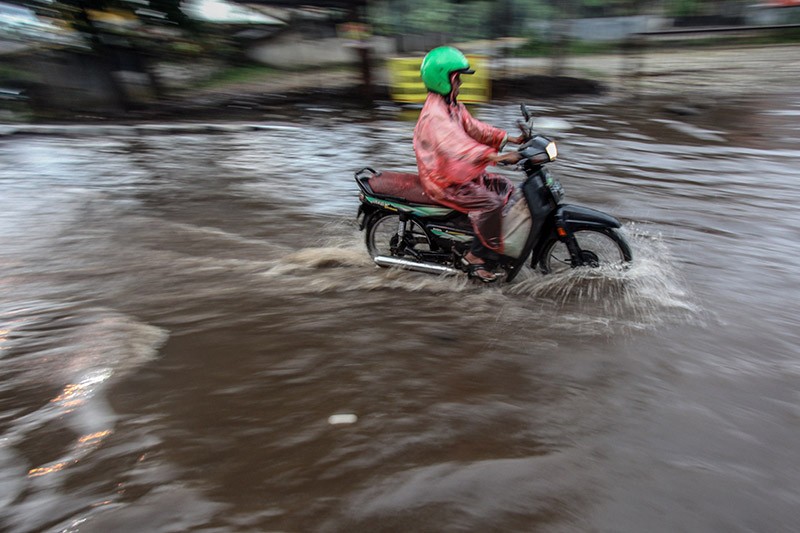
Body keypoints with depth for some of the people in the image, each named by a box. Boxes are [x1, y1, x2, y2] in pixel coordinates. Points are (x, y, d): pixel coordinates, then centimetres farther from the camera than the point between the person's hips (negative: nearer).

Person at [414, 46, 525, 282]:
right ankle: (477, 256, -11)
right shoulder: (434, 114, -23)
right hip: (443, 181, -10)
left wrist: (512, 139, 4)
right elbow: (457, 145, -37)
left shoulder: (454, 106, 11)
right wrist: (499, 157, -45)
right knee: (490, 202, -23)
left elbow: (473, 128, 12)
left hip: (459, 172, 10)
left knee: (505, 186, 9)